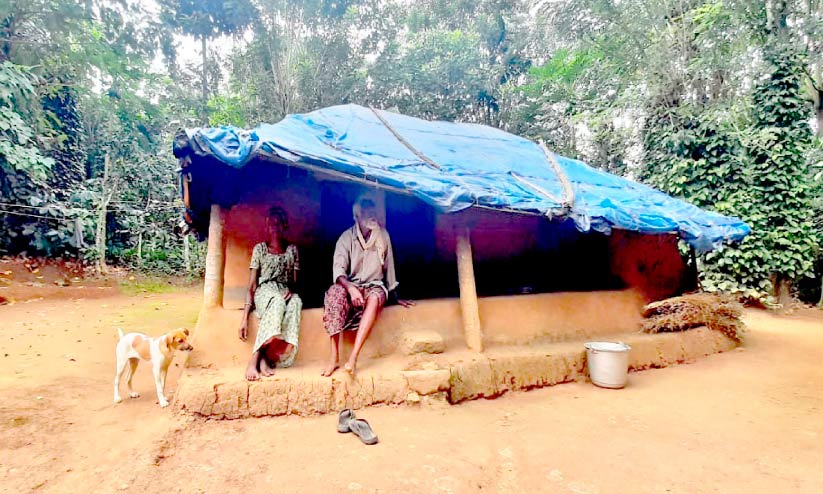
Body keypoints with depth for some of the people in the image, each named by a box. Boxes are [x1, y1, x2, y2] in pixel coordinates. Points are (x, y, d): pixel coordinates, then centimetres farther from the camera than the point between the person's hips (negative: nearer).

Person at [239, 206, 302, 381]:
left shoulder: (292, 250, 17)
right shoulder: (260, 248, 11)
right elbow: (252, 285, 4)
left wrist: (291, 290, -13)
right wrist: (245, 319, -6)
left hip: (285, 292, 2)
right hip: (264, 291, -2)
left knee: (296, 302, -37)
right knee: (277, 301, -40)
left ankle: (264, 358, -39)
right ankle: (254, 360, -39)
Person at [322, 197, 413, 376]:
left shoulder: (383, 236, 0)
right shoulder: (346, 238, -6)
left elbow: (389, 267, 9)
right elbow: (338, 269, -17)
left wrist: (396, 298, 13)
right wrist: (350, 287, -38)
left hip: (374, 286, 1)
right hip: (351, 286, 0)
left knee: (375, 297, -37)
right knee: (334, 292, -35)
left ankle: (353, 358, -42)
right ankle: (334, 358, -34)